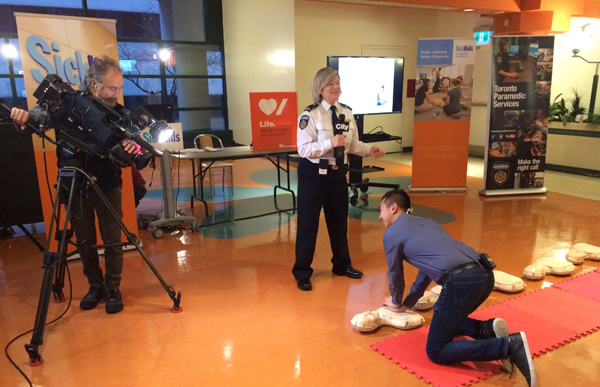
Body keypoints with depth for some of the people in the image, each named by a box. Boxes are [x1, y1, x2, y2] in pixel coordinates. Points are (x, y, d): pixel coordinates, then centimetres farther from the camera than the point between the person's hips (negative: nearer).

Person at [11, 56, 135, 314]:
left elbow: (129, 143, -9)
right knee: (84, 241, 11)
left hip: (108, 185, -1)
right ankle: (95, 287, 28)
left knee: (112, 239, 3)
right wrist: (25, 116, -29)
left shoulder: (118, 112, -9)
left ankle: (113, 289, 19)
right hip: (75, 185, 1)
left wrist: (132, 146, -33)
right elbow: (42, 113, -5)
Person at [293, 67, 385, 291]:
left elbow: (353, 144, 12)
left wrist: (370, 150, -3)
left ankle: (342, 265, 39)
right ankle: (302, 273, 21)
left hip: (338, 173, 6)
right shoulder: (310, 115, -14)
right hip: (313, 174, -6)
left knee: (339, 221, 19)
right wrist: (330, 143, -30)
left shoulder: (347, 113, 5)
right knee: (308, 224, 4)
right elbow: (304, 149, -20)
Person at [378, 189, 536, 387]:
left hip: (461, 282, -9)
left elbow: (395, 275, 19)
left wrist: (396, 302, 40)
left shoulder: (392, 233, 8)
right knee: (446, 320, 32)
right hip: (484, 274, 9)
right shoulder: (425, 222, 29)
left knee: (436, 352, 3)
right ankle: (486, 330, 6)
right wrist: (408, 303, 44)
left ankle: (508, 345, -11)